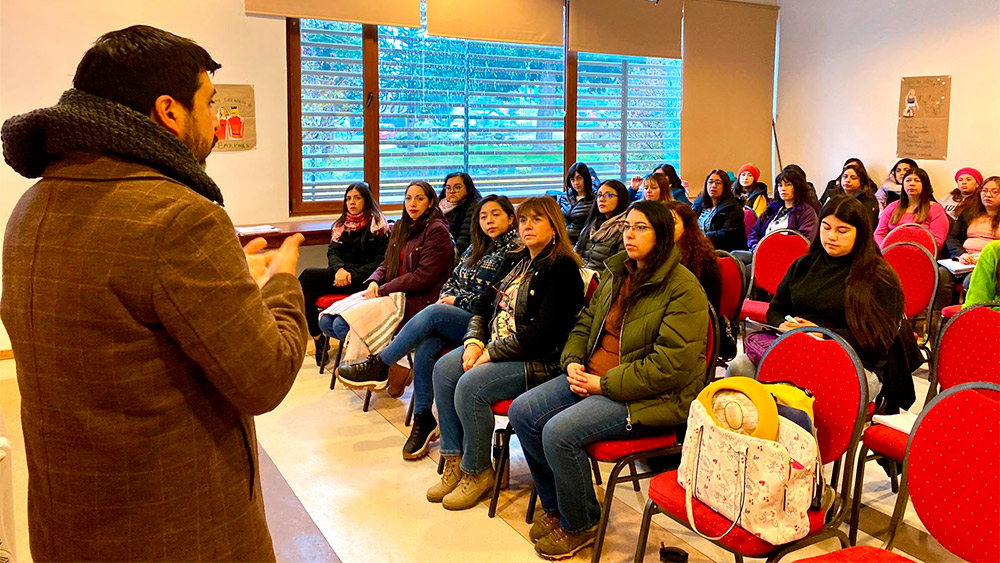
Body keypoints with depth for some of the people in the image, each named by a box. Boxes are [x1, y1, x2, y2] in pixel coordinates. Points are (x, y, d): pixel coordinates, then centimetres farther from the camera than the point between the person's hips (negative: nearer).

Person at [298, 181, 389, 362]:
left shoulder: (377, 225, 1)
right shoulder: (341, 224, 20)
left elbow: (380, 261, -7)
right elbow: (332, 252, 10)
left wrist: (353, 276, -18)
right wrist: (339, 269, -14)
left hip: (362, 279, -6)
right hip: (340, 273, 6)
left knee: (309, 274, -24)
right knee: (308, 294, -25)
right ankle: (318, 341, -16)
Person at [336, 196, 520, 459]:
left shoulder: (514, 250, -6)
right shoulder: (476, 247, 19)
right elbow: (452, 280, 23)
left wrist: (457, 300, -9)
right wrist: (447, 298, 0)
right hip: (458, 318, 6)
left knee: (431, 314, -29)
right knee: (425, 347, -23)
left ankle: (379, 365, -16)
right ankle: (423, 419, -14)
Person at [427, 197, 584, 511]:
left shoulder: (562, 269, -13)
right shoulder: (515, 262, 15)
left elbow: (542, 334, -21)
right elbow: (485, 306, 16)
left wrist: (491, 353, -17)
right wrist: (474, 342, -4)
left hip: (540, 360, -9)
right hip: (494, 347, 9)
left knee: (470, 386, -26)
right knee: (443, 369, -10)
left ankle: (478, 471, -5)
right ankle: (454, 460, 0)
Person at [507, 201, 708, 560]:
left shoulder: (683, 288, -14)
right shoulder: (617, 275, 12)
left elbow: (670, 366, -21)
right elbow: (585, 324, 21)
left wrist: (604, 385, -19)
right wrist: (573, 362, 0)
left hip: (649, 397, -9)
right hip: (593, 378, 9)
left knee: (559, 432, -25)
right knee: (522, 412, -4)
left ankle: (579, 525, 1)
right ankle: (555, 507, 14)